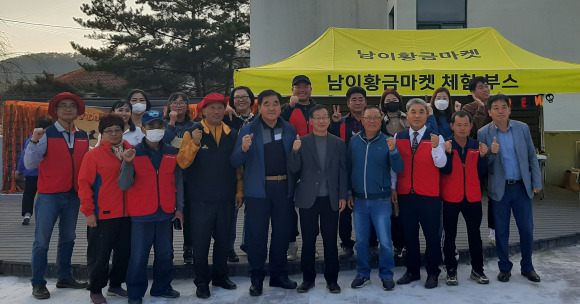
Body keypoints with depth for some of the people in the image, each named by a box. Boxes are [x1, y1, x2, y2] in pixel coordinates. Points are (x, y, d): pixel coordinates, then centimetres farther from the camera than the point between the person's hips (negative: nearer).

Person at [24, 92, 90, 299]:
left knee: (68, 238, 14)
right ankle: (38, 283, 13)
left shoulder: (83, 137, 6)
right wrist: (34, 141, -27)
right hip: (49, 196, -5)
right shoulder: (46, 135, -8)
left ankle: (65, 277, 27)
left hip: (73, 195, 5)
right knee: (42, 240, 2)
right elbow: (30, 164, -14)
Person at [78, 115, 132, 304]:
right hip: (103, 215, -4)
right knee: (100, 255, 5)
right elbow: (84, 183, -7)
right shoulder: (94, 155, -5)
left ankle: (115, 285, 32)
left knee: (124, 252, 14)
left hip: (127, 214, 5)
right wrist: (88, 211, -10)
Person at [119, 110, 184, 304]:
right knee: (138, 256, 3)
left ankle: (162, 287, 30)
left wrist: (179, 209, 5)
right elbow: (124, 185, -10)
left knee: (165, 254, 13)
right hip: (141, 214, -3)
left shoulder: (172, 153, 4)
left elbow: (178, 182, 8)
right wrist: (127, 164, -26)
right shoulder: (134, 153, -5)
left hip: (166, 213, 3)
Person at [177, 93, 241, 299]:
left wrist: (239, 192, 6)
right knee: (200, 242, 5)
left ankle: (220, 276, 32)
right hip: (200, 199, -3)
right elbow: (182, 163, -12)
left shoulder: (233, 135, 6)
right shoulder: (193, 133, -3)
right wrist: (194, 143, -26)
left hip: (226, 198, 3)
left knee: (223, 240, 14)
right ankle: (202, 281, 21)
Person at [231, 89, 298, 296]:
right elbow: (235, 163, -9)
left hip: (284, 188, 3)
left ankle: (279, 275, 28)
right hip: (258, 190, -2)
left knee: (282, 233, 12)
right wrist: (243, 149, -25)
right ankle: (256, 279, 19)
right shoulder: (249, 131, -2)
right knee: (256, 235, 5)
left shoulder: (289, 130, 6)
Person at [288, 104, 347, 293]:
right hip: (308, 199, 0)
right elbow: (294, 169, -3)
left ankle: (332, 279, 18)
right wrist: (295, 151, -21)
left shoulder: (338, 143, 6)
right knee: (308, 240, 7)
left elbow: (343, 172, 6)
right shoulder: (301, 142, 2)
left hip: (331, 199, 1)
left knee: (330, 241, 6)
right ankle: (308, 278, 19)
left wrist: (343, 196, 0)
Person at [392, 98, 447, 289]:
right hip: (405, 195, 3)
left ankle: (433, 273, 21)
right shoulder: (398, 138, 6)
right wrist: (393, 187, 7)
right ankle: (412, 271, 27)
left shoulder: (435, 137, -2)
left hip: (429, 196, -3)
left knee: (432, 235, 5)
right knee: (409, 235, 13)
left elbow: (441, 163, -14)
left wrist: (436, 147, -31)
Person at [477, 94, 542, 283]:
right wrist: (491, 153, -23)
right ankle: (504, 268, 23)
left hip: (522, 187, 2)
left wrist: (537, 182, 4)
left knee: (527, 229, 7)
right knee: (501, 231, 7)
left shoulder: (522, 128, 2)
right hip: (499, 188, -2)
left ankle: (527, 267, 26)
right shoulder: (483, 133, -5)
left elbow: (532, 157, 8)